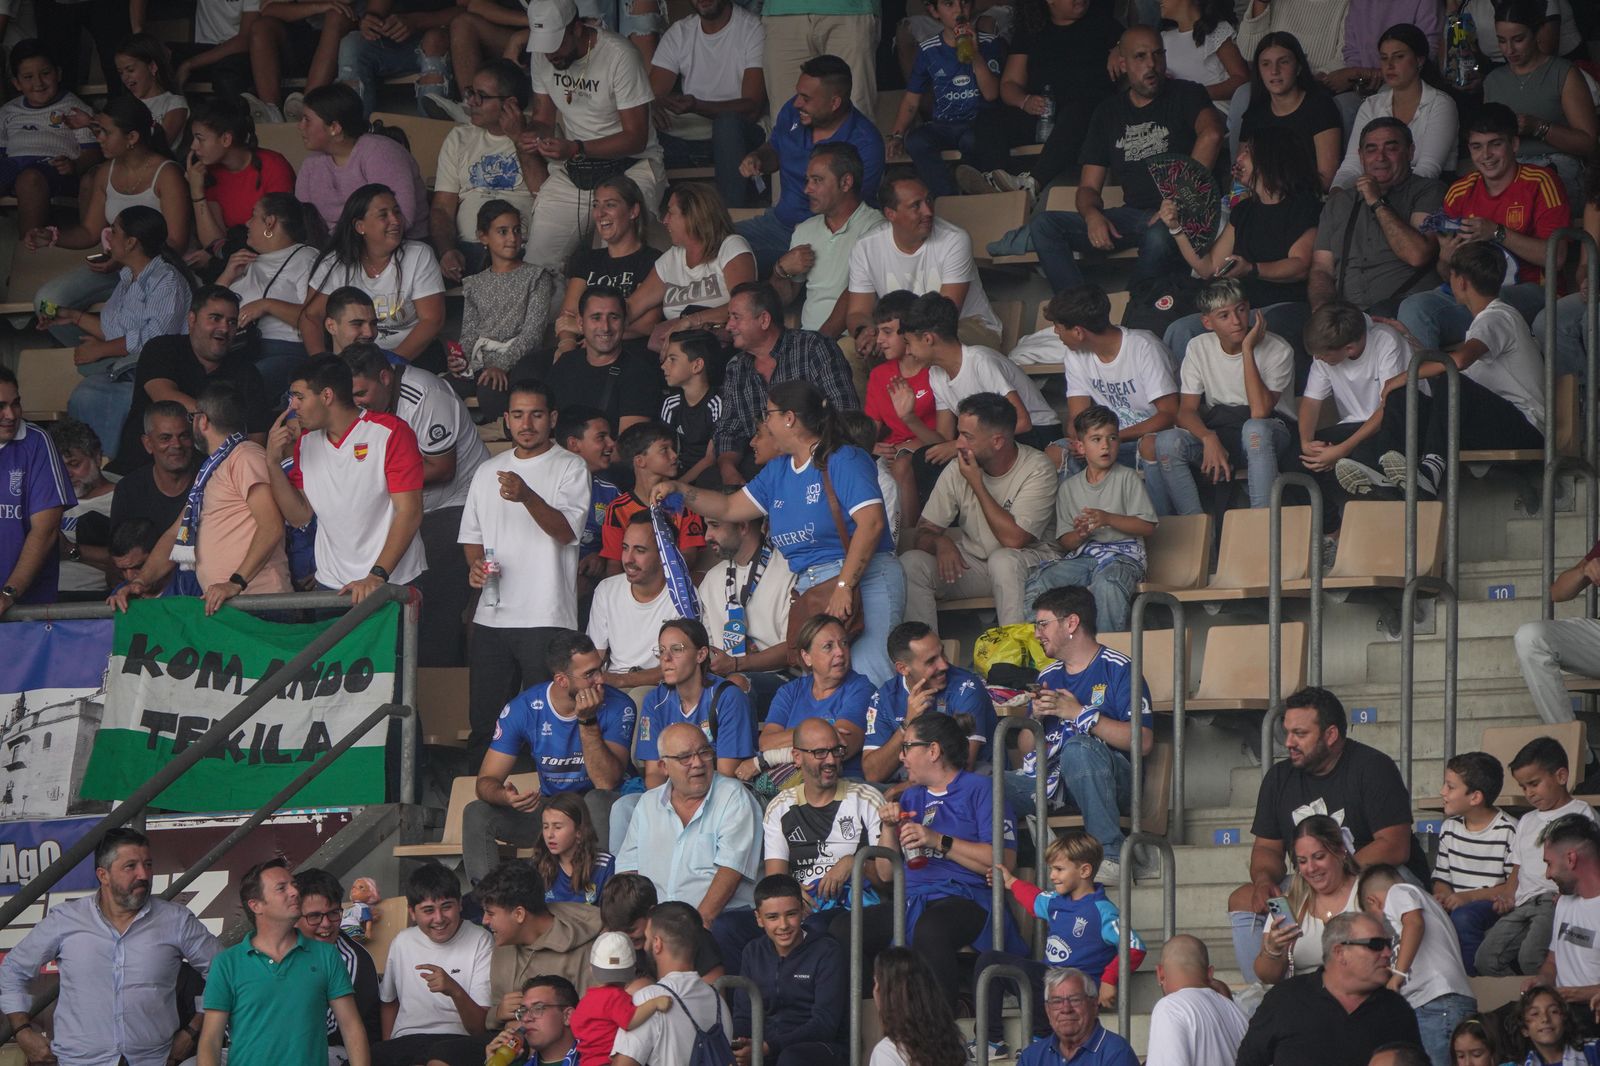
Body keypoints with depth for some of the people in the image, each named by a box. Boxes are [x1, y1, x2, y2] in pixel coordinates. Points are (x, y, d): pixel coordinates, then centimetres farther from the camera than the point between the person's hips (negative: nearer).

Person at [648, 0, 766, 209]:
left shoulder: (754, 29, -5)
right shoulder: (679, 33, 10)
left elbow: (753, 108, -14)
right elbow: (653, 95, 1)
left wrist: (697, 106, -29)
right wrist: (656, 105, -26)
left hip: (735, 136, -4)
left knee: (728, 123, -38)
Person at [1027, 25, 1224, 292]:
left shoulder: (1184, 95, 4)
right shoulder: (1108, 112, 17)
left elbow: (1211, 134, -19)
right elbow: (1088, 186, 16)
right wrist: (1092, 215, -10)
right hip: (1132, 216, 5)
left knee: (1159, 238, -42)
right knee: (1043, 225, -13)